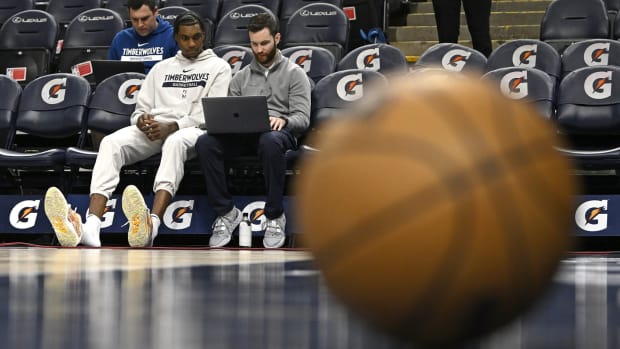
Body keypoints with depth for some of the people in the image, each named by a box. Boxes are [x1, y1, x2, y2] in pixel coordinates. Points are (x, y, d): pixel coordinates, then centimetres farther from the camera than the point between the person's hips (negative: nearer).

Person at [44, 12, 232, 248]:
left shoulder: (218, 67, 12)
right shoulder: (161, 68, 27)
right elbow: (140, 110, 22)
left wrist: (171, 128, -16)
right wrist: (142, 120, -5)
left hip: (191, 130, -4)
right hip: (152, 129, 4)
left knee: (175, 142, -43)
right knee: (111, 142, -28)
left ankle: (151, 226, -65)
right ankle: (90, 228, -50)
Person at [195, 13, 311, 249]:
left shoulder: (294, 73, 9)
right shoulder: (241, 77, 22)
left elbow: (302, 118, -1)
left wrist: (283, 120, -24)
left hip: (278, 133, -4)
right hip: (243, 134, 4)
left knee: (270, 141, -44)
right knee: (205, 143, -30)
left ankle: (275, 216, -29)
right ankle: (226, 212, -20)